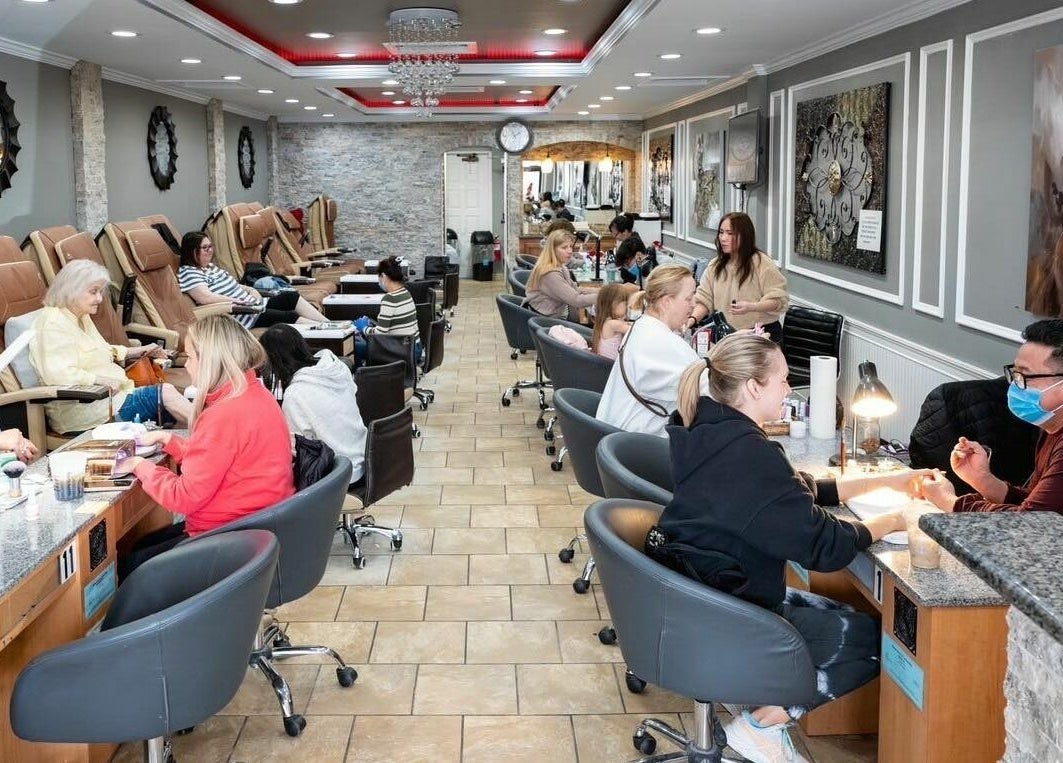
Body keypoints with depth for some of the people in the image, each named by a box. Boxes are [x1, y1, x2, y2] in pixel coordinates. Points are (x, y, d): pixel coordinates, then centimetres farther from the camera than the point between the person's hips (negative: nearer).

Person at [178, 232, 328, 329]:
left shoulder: (211, 267, 20)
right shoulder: (187, 272, -9)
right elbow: (205, 297, -23)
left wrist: (249, 290, 5)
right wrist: (238, 301, -23)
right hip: (238, 316, -10)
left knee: (291, 297, -1)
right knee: (289, 317, -19)